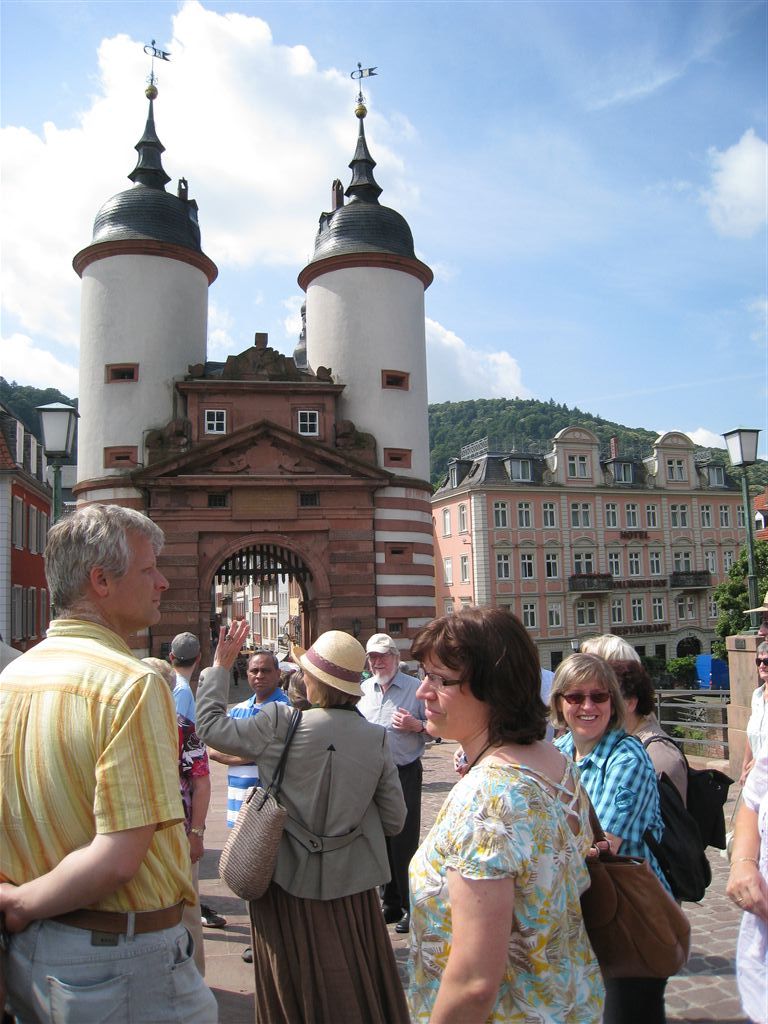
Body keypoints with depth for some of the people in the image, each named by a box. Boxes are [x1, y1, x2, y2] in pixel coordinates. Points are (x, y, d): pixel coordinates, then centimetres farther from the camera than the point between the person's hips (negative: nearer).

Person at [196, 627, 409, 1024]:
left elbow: (212, 726, -6)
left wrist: (219, 667, 3)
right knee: (358, 987, 20)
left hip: (288, 883, -2)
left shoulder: (281, 726, -18)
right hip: (352, 886, 2)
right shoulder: (376, 739, -10)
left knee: (295, 988, 17)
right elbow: (394, 820, -3)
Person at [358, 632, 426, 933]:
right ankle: (390, 903, 25)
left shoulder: (415, 688, -5)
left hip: (404, 773, -5)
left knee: (404, 841, -3)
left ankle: (410, 907, 10)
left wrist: (416, 725, -21)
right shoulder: (362, 690, 10)